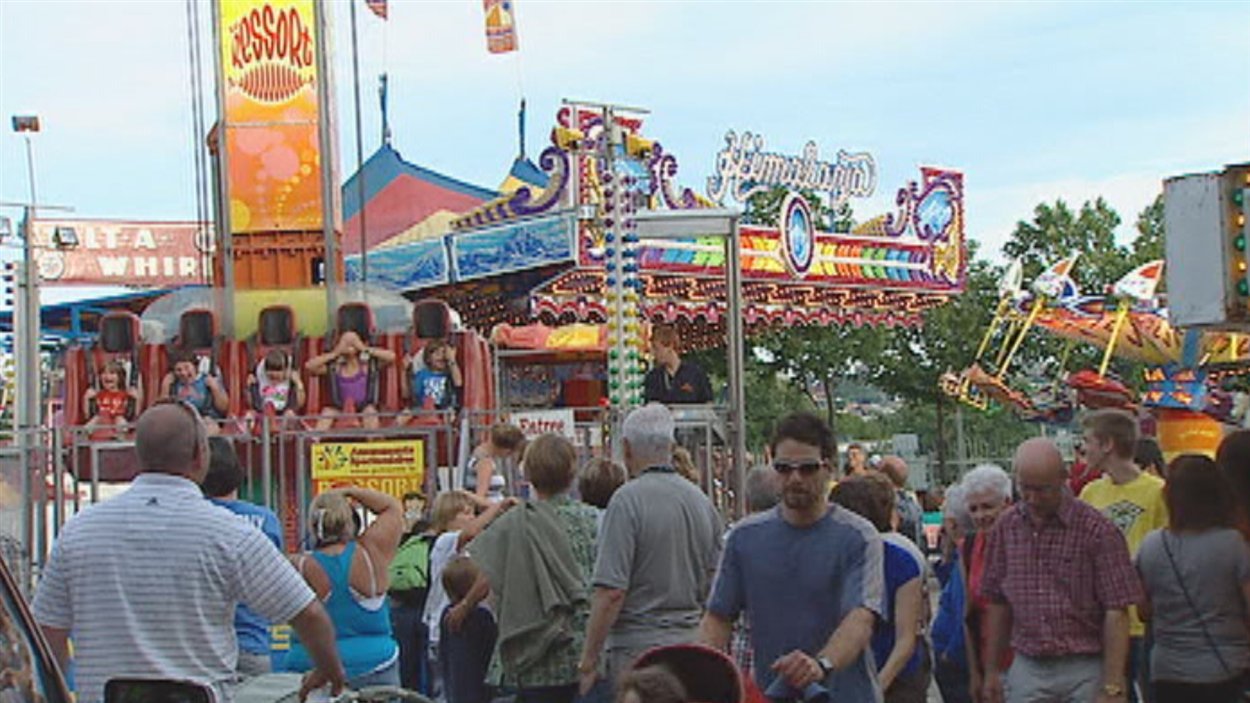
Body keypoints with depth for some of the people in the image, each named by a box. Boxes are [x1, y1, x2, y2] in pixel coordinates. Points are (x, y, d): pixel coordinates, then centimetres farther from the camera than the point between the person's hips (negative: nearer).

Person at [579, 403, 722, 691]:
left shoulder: (628, 500, -12)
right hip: (693, 643, 7)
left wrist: (588, 662, -12)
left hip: (639, 648, -6)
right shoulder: (702, 501, 9)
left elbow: (611, 592, -17)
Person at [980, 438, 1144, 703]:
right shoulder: (1006, 527, 5)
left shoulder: (1098, 530, -9)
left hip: (1085, 671, -3)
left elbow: (1116, 613, -11)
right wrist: (991, 670, 12)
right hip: (1027, 669, 3)